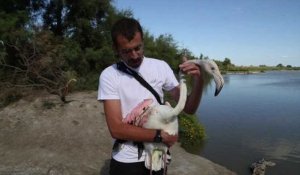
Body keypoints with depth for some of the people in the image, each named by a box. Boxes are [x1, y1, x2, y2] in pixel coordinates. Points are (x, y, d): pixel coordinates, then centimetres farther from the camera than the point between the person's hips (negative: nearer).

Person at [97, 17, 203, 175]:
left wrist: (198, 81, -22)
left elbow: (188, 108, -5)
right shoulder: (109, 76, -14)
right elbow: (116, 129, -20)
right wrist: (160, 136, -21)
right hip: (126, 161, -2)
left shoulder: (161, 67, -6)